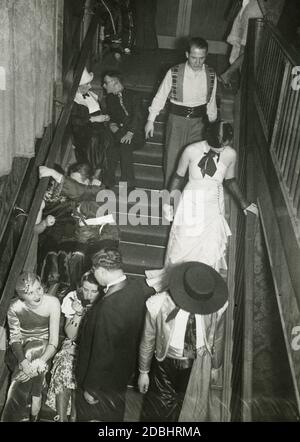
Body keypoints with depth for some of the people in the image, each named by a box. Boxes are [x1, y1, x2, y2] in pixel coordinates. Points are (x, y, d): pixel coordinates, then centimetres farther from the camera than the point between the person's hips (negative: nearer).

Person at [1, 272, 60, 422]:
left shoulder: (52, 303, -22)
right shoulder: (15, 308, -16)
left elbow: (54, 340, -22)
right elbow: (15, 338, -12)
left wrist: (41, 361, -38)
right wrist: (22, 360, -31)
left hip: (43, 343, -1)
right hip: (23, 345, 2)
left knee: (33, 352, -27)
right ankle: (36, 397, -2)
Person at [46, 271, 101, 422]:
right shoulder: (73, 298, -12)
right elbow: (70, 334, -12)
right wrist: (79, 313, -25)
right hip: (75, 344, 2)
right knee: (65, 367, -20)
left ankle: (73, 416, 2)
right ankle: (62, 417, -3)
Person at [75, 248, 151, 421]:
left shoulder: (108, 307, -37)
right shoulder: (140, 288, -16)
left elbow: (103, 353, -28)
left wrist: (91, 389, -14)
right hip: (125, 370, 7)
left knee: (89, 413, 22)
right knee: (115, 413, 31)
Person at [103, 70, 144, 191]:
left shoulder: (133, 96, 1)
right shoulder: (110, 98, 19)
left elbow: (137, 116, -11)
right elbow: (109, 117, 17)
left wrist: (130, 133, -25)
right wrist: (112, 124, -7)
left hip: (135, 134, -4)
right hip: (119, 134, 4)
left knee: (125, 145, -35)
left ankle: (128, 184, -29)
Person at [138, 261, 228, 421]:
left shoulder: (216, 307, -26)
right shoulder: (158, 305, -29)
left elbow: (217, 338, -5)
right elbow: (148, 340, -11)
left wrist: (215, 367, 10)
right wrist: (143, 372, 1)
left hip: (198, 366, 1)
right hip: (165, 365, 0)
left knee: (191, 409, 24)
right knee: (157, 412, 23)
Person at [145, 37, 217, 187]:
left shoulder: (211, 75, -5)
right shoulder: (174, 73, -13)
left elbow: (211, 102, 8)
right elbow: (160, 97, -3)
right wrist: (150, 120, 1)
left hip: (199, 121, 2)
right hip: (177, 119, -1)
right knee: (172, 157, 7)